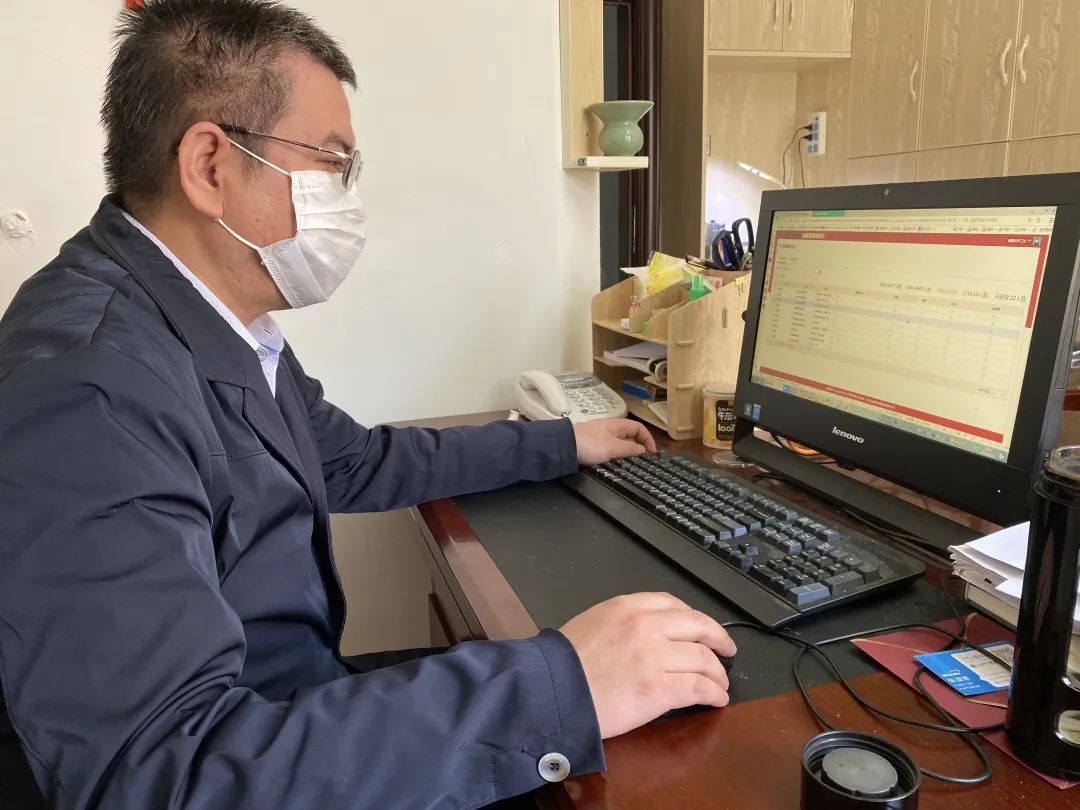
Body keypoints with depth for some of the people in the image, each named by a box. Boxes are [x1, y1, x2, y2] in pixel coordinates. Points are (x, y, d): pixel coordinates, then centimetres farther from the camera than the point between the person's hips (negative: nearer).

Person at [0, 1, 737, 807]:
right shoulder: (83, 386, -29)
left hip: (304, 708, 7)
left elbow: (356, 462, 12)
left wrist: (557, 444, 16)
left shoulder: (222, 322, 0)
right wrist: (558, 690, -37)